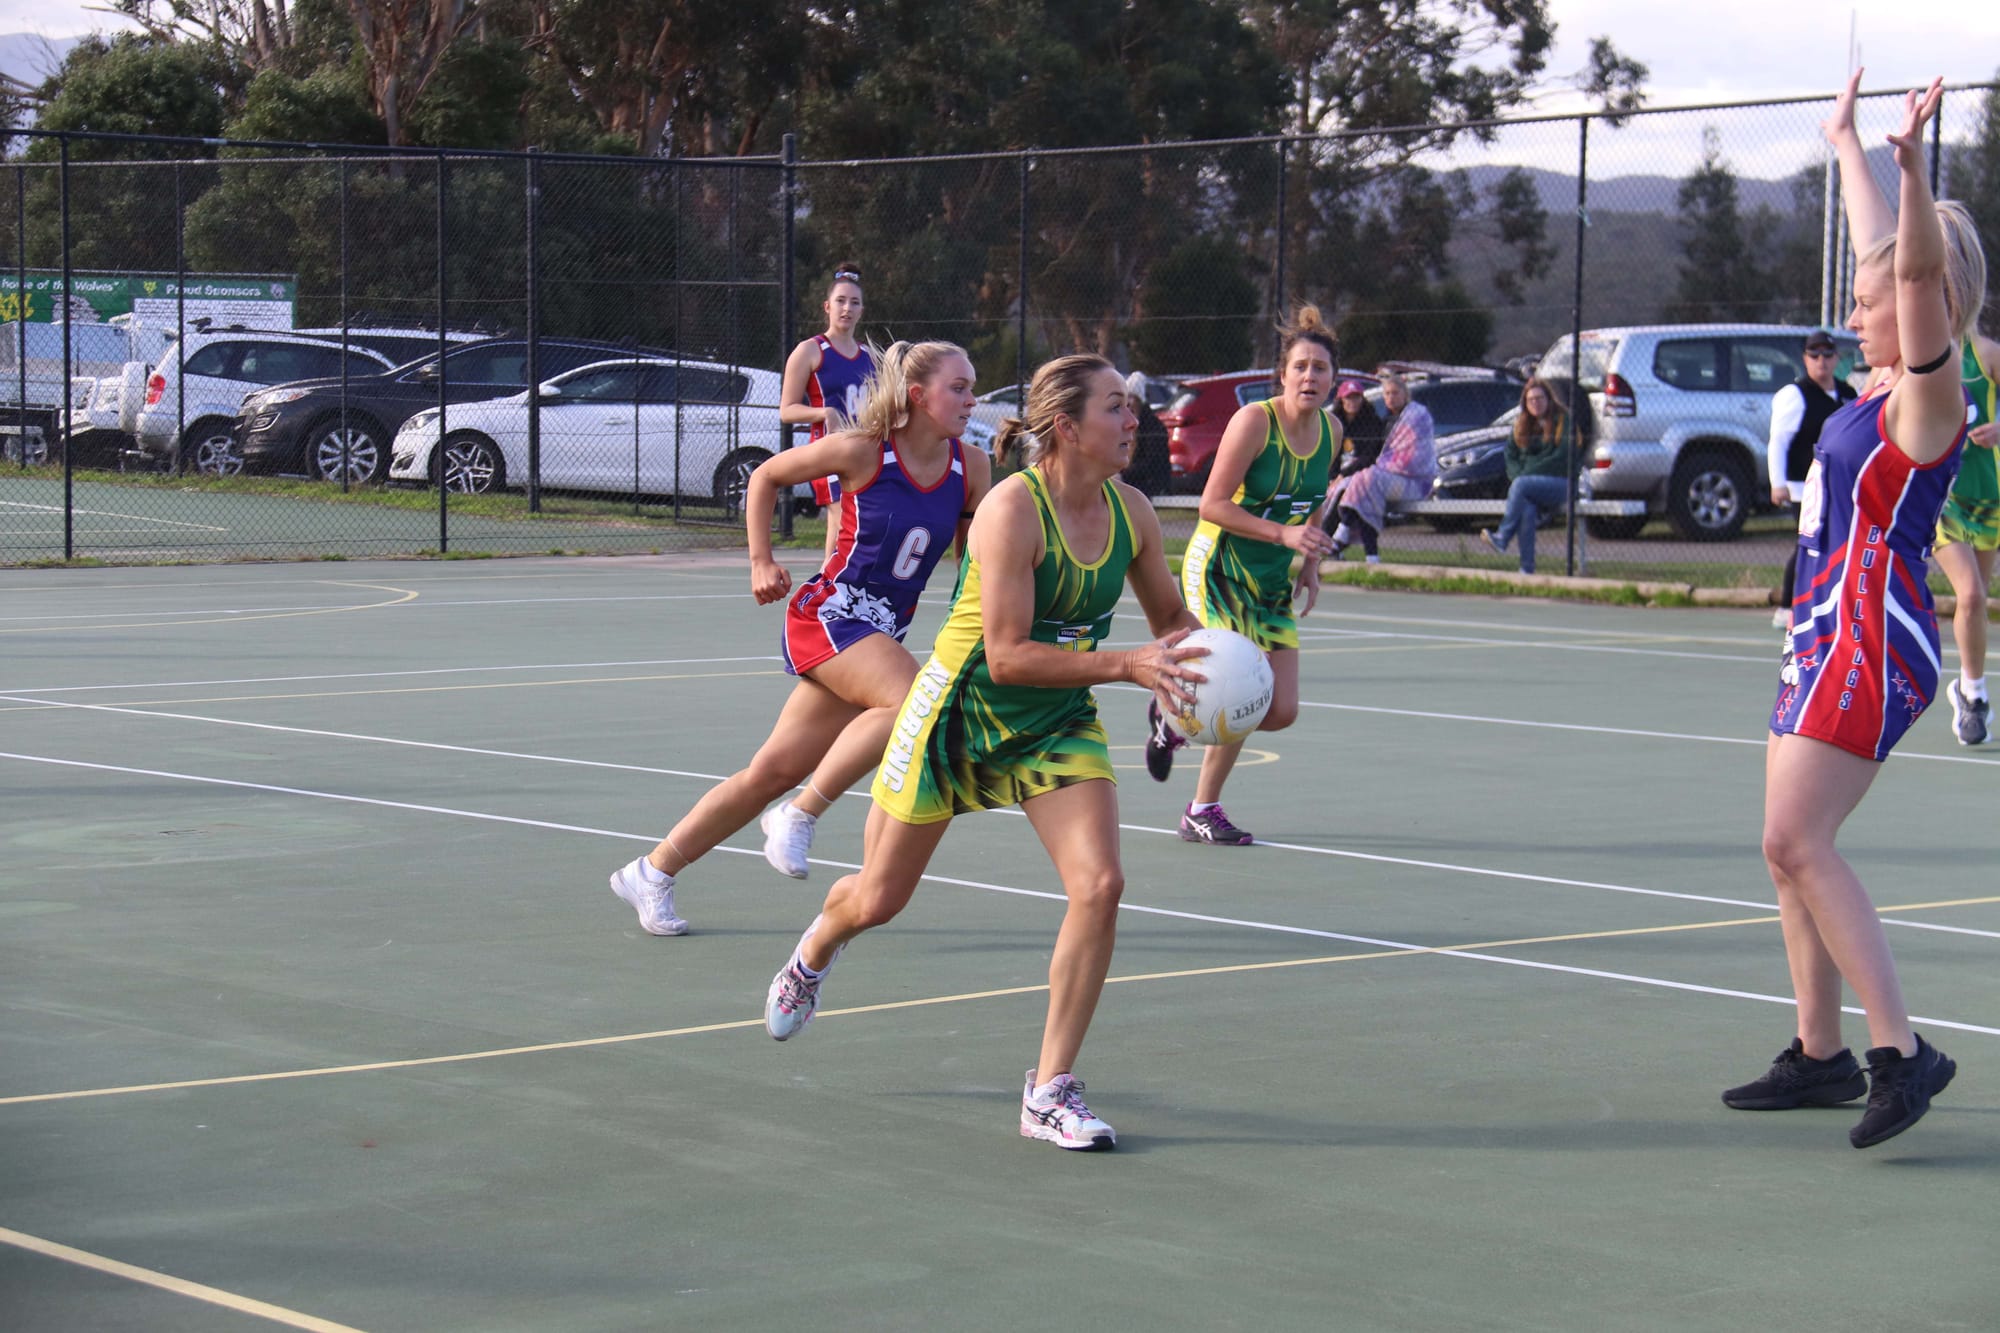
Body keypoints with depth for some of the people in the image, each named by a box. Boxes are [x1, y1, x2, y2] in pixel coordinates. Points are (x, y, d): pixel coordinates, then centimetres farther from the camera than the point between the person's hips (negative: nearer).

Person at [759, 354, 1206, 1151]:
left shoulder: (1130, 512, -8)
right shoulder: (1012, 509, -27)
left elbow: (1170, 617, 7)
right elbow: (1007, 655, -31)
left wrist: (1191, 657, -16)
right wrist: (1126, 665, -37)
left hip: (1058, 725, 4)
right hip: (963, 712, -4)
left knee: (1099, 885, -17)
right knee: (880, 900, 11)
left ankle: (1050, 1090, -6)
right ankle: (815, 951, 51)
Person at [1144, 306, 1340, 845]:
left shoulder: (1331, 431, 3)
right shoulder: (1254, 421, -17)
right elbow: (1213, 504, -19)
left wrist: (1310, 566, 11)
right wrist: (1284, 534, -26)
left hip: (1271, 580, 7)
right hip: (1217, 570, -7)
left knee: (1281, 711, 1)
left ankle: (1175, 720, 23)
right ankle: (1202, 811, 8)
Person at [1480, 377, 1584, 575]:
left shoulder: (1563, 421, 0)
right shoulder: (1521, 424, 18)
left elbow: (1563, 458, -10)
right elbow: (1511, 455, 18)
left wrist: (1528, 472, -13)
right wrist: (1518, 473, -4)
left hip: (1560, 483, -4)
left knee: (1522, 485, -35)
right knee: (1527, 510, -32)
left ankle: (1502, 538, -35)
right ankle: (1527, 568, -37)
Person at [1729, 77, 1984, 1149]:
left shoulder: (1927, 396, -10)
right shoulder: (1881, 393, 13)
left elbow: (1923, 270, -27)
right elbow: (1896, 265, 27)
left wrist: (1914, 166, -40)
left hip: (1872, 646, -10)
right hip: (1827, 636, 10)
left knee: (1798, 844, -17)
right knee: (1793, 850, 11)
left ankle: (1901, 1052, -17)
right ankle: (1820, 1055, 18)